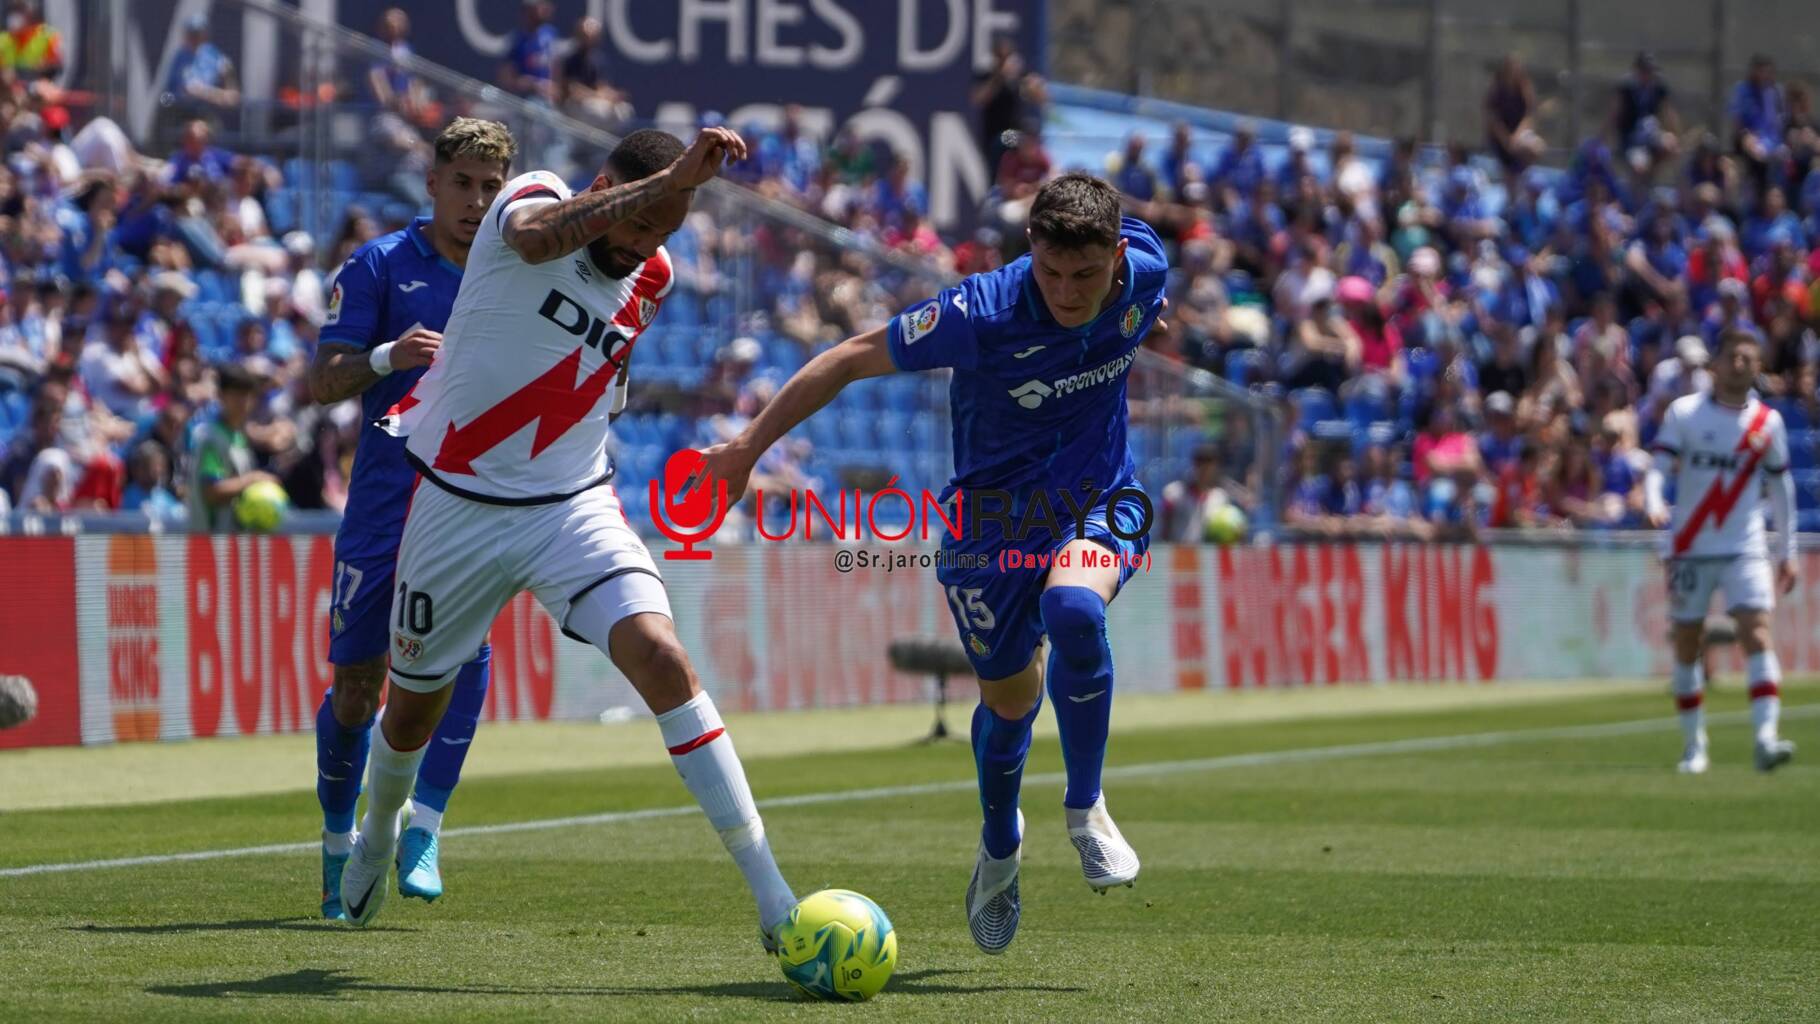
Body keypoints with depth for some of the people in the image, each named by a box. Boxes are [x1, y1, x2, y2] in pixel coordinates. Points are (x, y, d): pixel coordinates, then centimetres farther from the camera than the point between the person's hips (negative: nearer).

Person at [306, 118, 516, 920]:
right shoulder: (381, 265, 1)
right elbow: (321, 382, -3)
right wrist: (385, 358, -22)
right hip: (385, 494, -1)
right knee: (356, 683, 4)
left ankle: (421, 830, -21)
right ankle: (340, 839, 26)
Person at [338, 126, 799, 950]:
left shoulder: (654, 277, 2)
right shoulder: (532, 198, -14)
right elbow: (537, 236, -42)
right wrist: (673, 179, -51)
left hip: (572, 510, 2)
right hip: (457, 505, -2)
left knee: (661, 656, -22)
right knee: (413, 706, 16)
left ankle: (772, 898, -25)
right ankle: (377, 835, 52)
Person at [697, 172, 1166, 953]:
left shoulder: (1145, 267, -19)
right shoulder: (984, 314, -30)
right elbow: (855, 357, -19)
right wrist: (748, 446, -17)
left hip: (1099, 495, 2)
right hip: (992, 515, -1)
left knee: (1073, 608, -31)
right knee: (1009, 695, 9)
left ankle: (1085, 808, -10)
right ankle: (1000, 845, 42)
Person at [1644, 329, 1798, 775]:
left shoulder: (1768, 423, 6)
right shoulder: (1684, 412, 1)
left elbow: (1781, 487, 14)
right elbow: (1658, 466, -6)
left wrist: (1788, 551, 12)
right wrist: (1653, 503, -28)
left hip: (1745, 550, 0)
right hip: (1690, 549, 0)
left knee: (1757, 633, -16)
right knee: (1686, 646, 4)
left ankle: (1766, 738, -25)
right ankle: (1694, 745, 17)